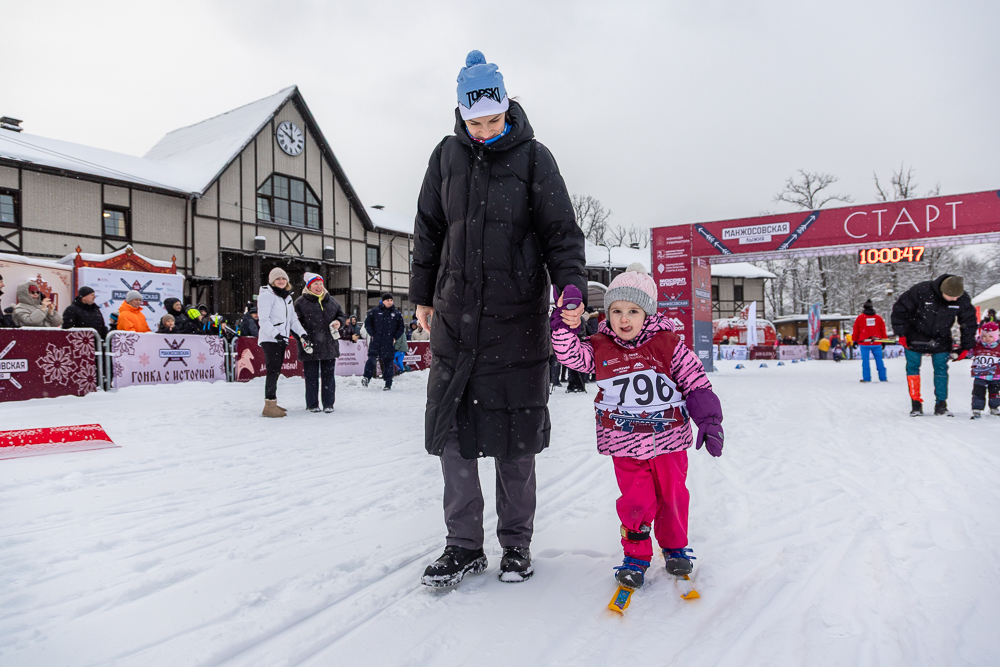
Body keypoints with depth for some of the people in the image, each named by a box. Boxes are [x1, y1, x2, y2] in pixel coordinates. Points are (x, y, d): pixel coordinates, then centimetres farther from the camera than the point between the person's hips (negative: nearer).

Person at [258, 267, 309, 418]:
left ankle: (272, 403, 17)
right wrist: (275, 333, -25)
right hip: (270, 339, -8)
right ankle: (269, 406, -16)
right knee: (273, 370, -14)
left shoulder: (287, 297, 21)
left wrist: (302, 333, 4)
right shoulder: (266, 295, -5)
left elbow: (293, 319, 19)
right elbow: (263, 319, -13)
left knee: (276, 371, 11)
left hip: (281, 339, 8)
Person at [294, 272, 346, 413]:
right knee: (311, 377, 3)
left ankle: (328, 404, 15)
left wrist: (339, 321, 1)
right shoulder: (301, 302, 0)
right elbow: (295, 322, -3)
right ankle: (312, 404, 14)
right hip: (310, 348, -4)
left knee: (328, 376, 7)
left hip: (330, 346, 4)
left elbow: (342, 314, 23)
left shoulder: (331, 301, 14)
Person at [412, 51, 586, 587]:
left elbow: (561, 234, 0)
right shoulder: (447, 156, 10)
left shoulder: (533, 158, 1)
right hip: (455, 318, 3)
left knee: (515, 433, 4)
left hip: (517, 320, -3)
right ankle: (464, 545, 17)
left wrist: (571, 291, -14)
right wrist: (423, 295, 16)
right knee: (451, 429, 2)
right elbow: (428, 230, 17)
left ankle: (516, 543, 21)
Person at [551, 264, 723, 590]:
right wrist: (564, 324, -22)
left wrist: (709, 421, -7)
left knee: (673, 495, 14)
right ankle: (636, 555, 22)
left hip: (669, 440, 0)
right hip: (626, 444, 0)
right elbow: (571, 355, -9)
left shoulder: (667, 344, -6)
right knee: (635, 501, 3)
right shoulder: (600, 347, -1)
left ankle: (674, 546, 37)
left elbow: (697, 383, -2)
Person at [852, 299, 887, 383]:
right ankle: (883, 378, 8)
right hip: (876, 343, 2)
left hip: (864, 343, -2)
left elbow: (855, 331, 4)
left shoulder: (859, 318, 0)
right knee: (879, 360, 7)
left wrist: (855, 341, 14)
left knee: (865, 360, 1)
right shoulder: (879, 317, 8)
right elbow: (883, 330, 13)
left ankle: (866, 378, -1)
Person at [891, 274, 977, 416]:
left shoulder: (963, 300, -17)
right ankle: (916, 404, 6)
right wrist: (901, 334, -17)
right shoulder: (921, 291, -29)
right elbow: (900, 308, -18)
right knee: (912, 367, -2)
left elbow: (969, 322, -2)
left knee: (941, 369, 0)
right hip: (915, 337, -2)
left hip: (940, 339, 2)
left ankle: (941, 405, 8)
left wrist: (966, 347, -4)